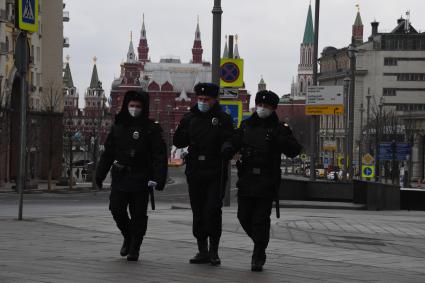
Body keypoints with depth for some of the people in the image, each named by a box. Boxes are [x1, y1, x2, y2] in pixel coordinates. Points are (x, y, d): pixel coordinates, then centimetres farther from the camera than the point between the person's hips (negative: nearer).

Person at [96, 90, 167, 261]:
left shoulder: (151, 129, -1)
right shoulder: (118, 127, 11)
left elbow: (160, 155, -6)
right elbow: (108, 152, 16)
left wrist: (158, 178, -16)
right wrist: (100, 174, 13)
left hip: (141, 179, -3)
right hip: (120, 178, 3)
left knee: (138, 214, 0)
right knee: (116, 209, -3)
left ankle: (134, 249, 11)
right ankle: (128, 237, 22)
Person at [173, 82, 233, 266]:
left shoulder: (223, 119, -1)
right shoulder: (190, 118, 9)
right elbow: (178, 142, 10)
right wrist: (183, 130, -8)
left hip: (216, 173, -4)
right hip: (195, 172, 4)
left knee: (213, 211, -10)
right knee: (198, 213, 8)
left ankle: (214, 251, 1)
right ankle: (202, 251, 16)